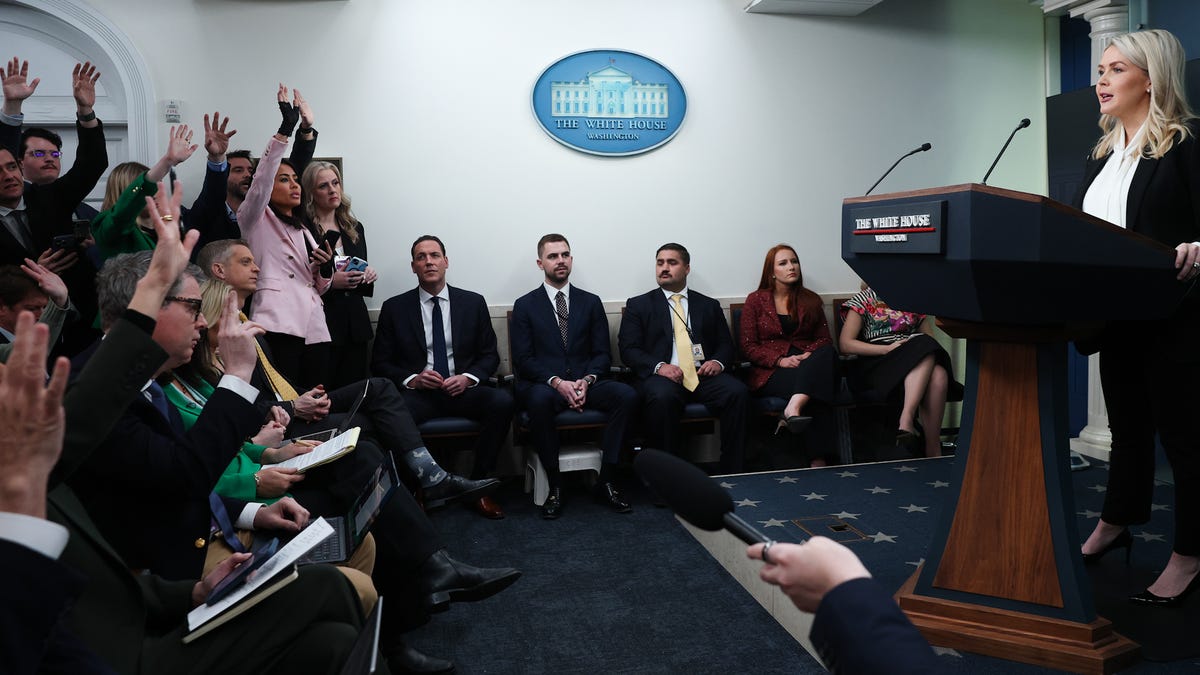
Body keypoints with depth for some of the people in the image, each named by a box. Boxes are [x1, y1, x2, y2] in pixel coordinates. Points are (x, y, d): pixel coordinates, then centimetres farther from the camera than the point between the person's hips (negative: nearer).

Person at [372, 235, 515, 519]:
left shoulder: (473, 303, 11)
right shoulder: (394, 308, 9)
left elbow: (490, 355, 11)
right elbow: (380, 362, 7)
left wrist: (468, 377, -10)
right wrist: (411, 379, -13)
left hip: (463, 390, 1)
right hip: (418, 392, -1)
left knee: (503, 401, -30)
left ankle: (478, 485, -14)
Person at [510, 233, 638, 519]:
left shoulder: (591, 302, 14)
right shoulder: (525, 305, 7)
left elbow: (602, 353, 8)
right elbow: (523, 359, -2)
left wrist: (587, 380, -12)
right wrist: (557, 381, -18)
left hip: (584, 383, 3)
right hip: (542, 384, -2)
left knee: (627, 395, -26)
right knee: (540, 399, -39)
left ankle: (605, 482, -17)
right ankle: (554, 487, -24)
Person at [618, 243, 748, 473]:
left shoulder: (709, 305, 22)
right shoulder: (638, 305, 14)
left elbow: (725, 344, 19)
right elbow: (628, 349, 4)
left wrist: (717, 362, -6)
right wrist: (658, 366, -14)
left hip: (704, 374, 3)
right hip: (663, 375, -2)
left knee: (738, 392, -27)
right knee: (662, 397, -37)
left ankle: (732, 473, -20)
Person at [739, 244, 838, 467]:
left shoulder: (811, 300, 20)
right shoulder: (755, 300, 10)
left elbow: (824, 339, 16)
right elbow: (748, 346, 3)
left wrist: (809, 355, -9)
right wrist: (780, 360, -15)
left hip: (807, 364, 3)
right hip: (771, 371, -3)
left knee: (827, 353, -37)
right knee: (816, 392, -36)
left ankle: (793, 408, -53)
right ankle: (819, 460, -37)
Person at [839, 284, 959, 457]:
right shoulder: (865, 298, 12)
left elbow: (930, 341, 23)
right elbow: (845, 344, 0)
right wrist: (888, 349, -13)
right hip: (876, 362, -4)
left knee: (939, 375, -34)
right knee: (925, 354, -35)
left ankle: (933, 450, -37)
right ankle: (907, 423, -42)